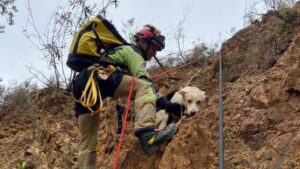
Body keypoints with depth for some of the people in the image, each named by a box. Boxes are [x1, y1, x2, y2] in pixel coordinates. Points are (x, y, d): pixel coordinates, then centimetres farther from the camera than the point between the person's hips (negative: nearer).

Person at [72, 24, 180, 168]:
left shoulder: (122, 52, 38)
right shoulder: (132, 51, 11)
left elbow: (135, 89, 37)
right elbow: (143, 80, -7)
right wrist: (164, 102, -12)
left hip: (80, 84, 10)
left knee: (87, 139, 10)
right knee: (144, 86, -20)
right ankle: (147, 135, -41)